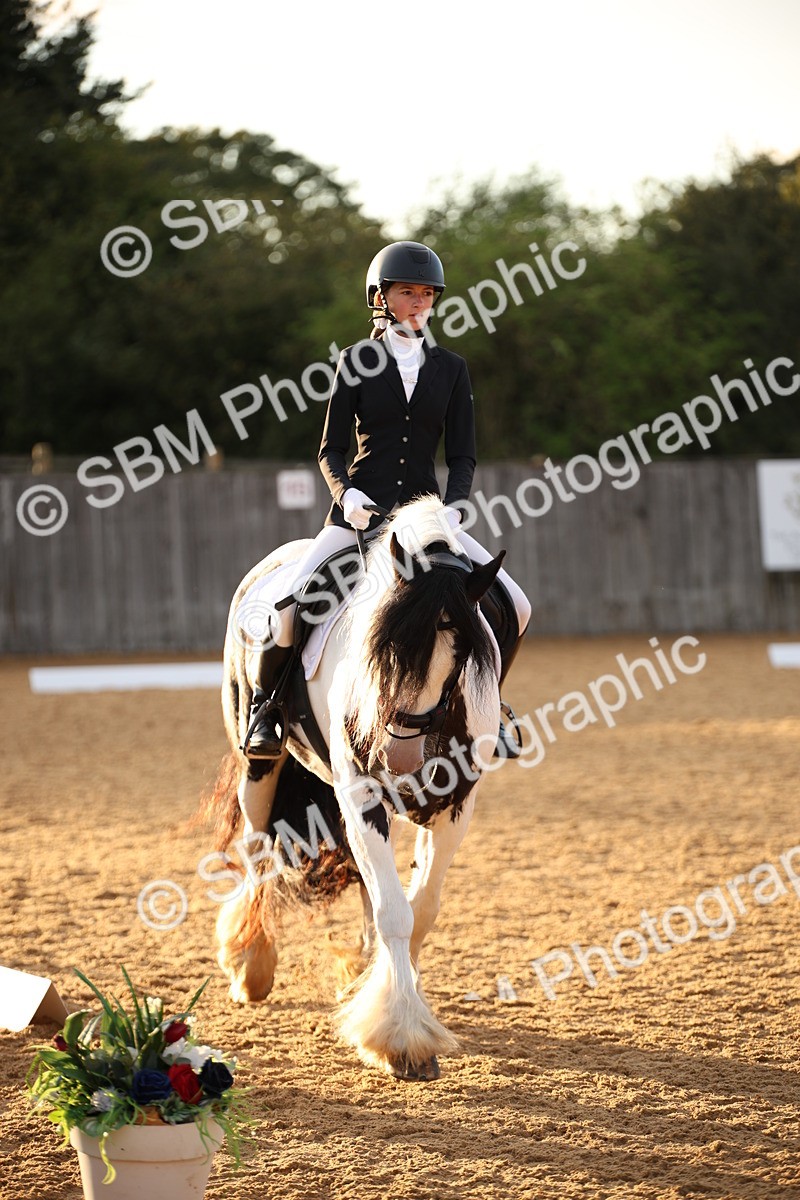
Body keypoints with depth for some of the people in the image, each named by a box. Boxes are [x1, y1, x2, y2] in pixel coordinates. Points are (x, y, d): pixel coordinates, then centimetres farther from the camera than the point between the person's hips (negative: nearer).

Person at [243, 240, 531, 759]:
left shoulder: (451, 368, 8)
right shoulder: (357, 363, 3)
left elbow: (463, 454, 6)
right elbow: (331, 449, 3)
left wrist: (453, 507, -12)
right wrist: (345, 492, -18)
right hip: (360, 511, -2)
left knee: (515, 609, -9)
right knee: (291, 605, -24)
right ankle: (267, 705, 3)